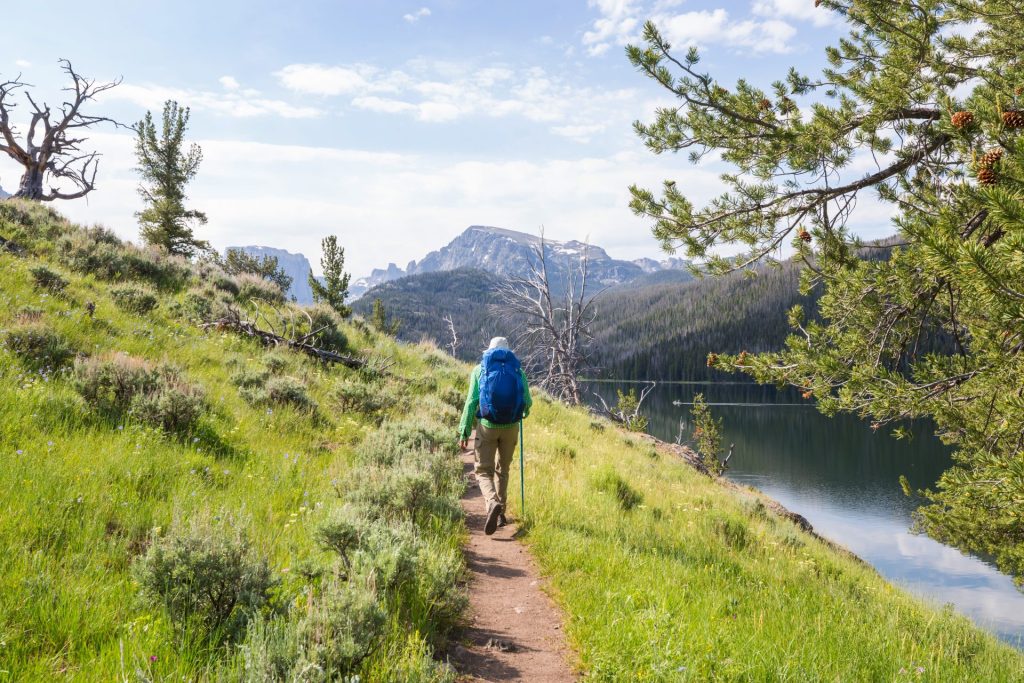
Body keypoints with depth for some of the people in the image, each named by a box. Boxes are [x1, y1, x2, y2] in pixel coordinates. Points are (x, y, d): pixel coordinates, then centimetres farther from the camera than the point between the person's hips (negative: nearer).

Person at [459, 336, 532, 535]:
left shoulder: (479, 370, 2)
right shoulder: (517, 371, 4)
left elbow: (471, 401, -5)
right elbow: (527, 401, 3)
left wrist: (464, 431, -4)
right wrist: (524, 412, 28)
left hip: (487, 426, -2)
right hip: (511, 427, 2)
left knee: (484, 471, 2)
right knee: (503, 470, 20)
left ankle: (493, 503, -26)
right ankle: (500, 514, 23)